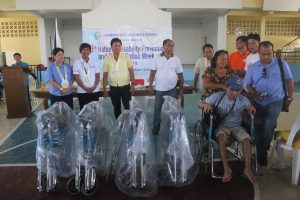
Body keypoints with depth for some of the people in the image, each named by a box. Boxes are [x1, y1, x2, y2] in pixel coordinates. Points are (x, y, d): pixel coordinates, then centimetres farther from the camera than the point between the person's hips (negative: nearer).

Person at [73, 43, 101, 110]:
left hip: (95, 91, 2)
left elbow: (98, 76, 6)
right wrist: (85, 88, -13)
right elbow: (76, 77, -5)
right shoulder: (77, 63, 0)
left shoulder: (94, 62, 8)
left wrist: (94, 87, -9)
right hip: (82, 91, -2)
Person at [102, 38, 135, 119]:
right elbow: (105, 75, 2)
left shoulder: (126, 57, -4)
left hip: (125, 86, -1)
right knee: (116, 108, 12)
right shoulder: (107, 58, -2)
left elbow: (131, 71, -2)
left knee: (128, 107, 1)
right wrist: (104, 89, 2)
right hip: (113, 88, 2)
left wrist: (133, 84, -8)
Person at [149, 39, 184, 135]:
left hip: (172, 89, 1)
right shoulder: (157, 58, -2)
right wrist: (150, 85, -7)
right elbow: (152, 72, -1)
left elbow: (180, 75, 4)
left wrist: (181, 88, 3)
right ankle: (155, 129, 21)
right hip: (159, 89, 0)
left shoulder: (176, 59, 2)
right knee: (157, 110, 7)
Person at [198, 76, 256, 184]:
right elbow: (199, 104, -7)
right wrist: (206, 105, -31)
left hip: (237, 126, 2)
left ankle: (247, 169, -17)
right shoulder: (217, 96, -10)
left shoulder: (243, 99, -4)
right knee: (221, 138, -34)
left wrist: (251, 107, -34)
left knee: (246, 140, -27)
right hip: (222, 126, -2)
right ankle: (226, 168, -30)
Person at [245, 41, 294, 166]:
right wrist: (254, 93, -17)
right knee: (258, 128, 11)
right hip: (258, 103, 3)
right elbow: (248, 84, 2)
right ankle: (261, 156, 32)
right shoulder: (253, 67, 0)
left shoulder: (282, 64, -4)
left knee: (268, 125, -20)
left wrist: (290, 97, 3)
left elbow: (289, 80, 4)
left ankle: (262, 154, 2)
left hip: (275, 102, -3)